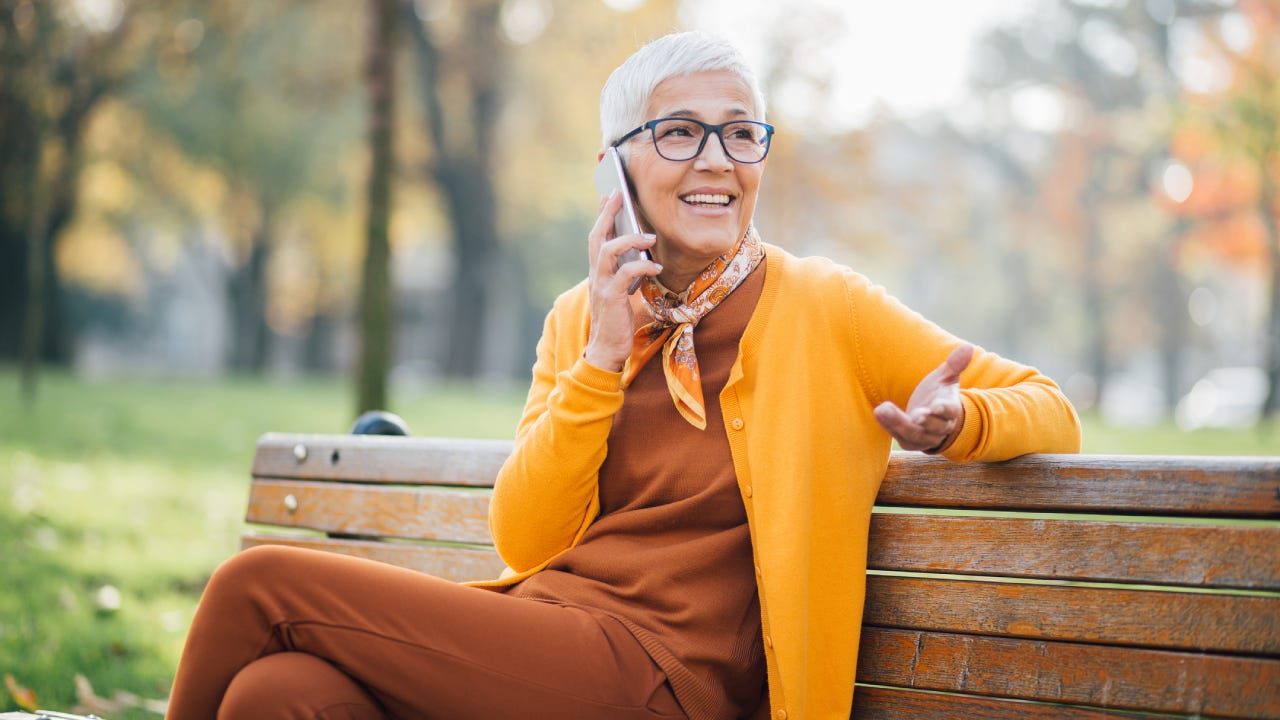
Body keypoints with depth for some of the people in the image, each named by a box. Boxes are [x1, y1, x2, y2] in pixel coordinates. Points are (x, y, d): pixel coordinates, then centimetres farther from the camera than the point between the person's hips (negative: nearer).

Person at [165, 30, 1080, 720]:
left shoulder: (824, 308, 2)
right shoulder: (582, 319, 15)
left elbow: (1047, 408, 5)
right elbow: (523, 542, 6)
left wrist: (952, 421, -17)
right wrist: (603, 359, -5)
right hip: (533, 637, 5)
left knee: (259, 584, -15)